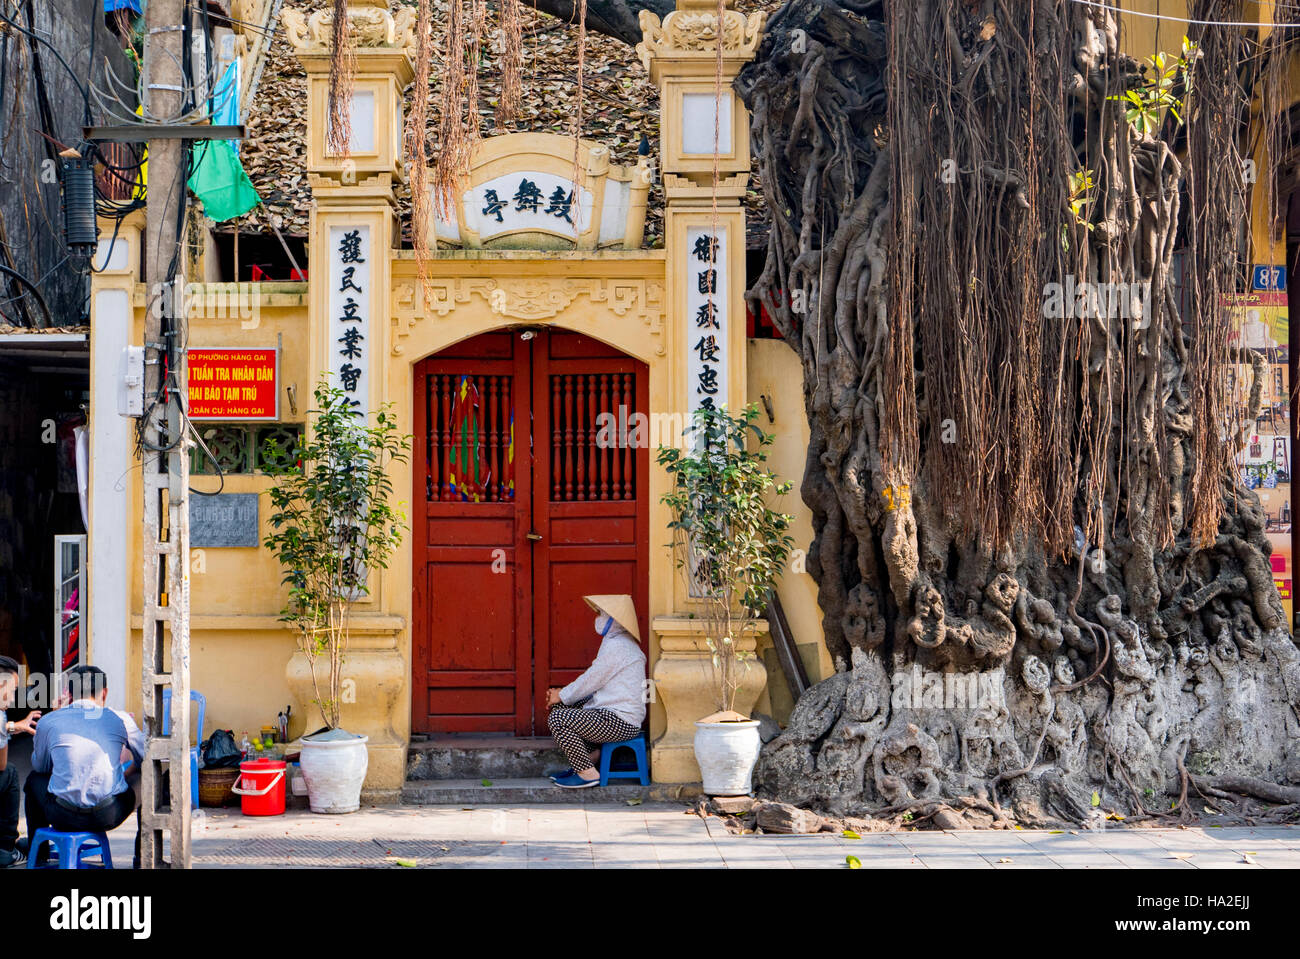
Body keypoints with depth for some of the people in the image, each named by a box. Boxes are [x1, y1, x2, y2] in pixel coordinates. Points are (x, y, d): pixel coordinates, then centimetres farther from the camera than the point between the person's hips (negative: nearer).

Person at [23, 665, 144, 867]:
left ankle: (37, 856, 39)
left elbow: (40, 766, 21)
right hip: (109, 816, -1)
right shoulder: (120, 719, 3)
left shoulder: (48, 721, 4)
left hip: (63, 817, 1)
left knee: (35, 778, 33)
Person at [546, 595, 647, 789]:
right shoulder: (618, 642, 17)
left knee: (557, 719, -16)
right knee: (561, 707, 19)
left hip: (620, 723, -11)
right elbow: (593, 682, 18)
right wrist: (560, 695, 9)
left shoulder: (616, 646, -17)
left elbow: (590, 681, -15)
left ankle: (588, 774, -9)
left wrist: (562, 696, 0)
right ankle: (591, 755, 16)